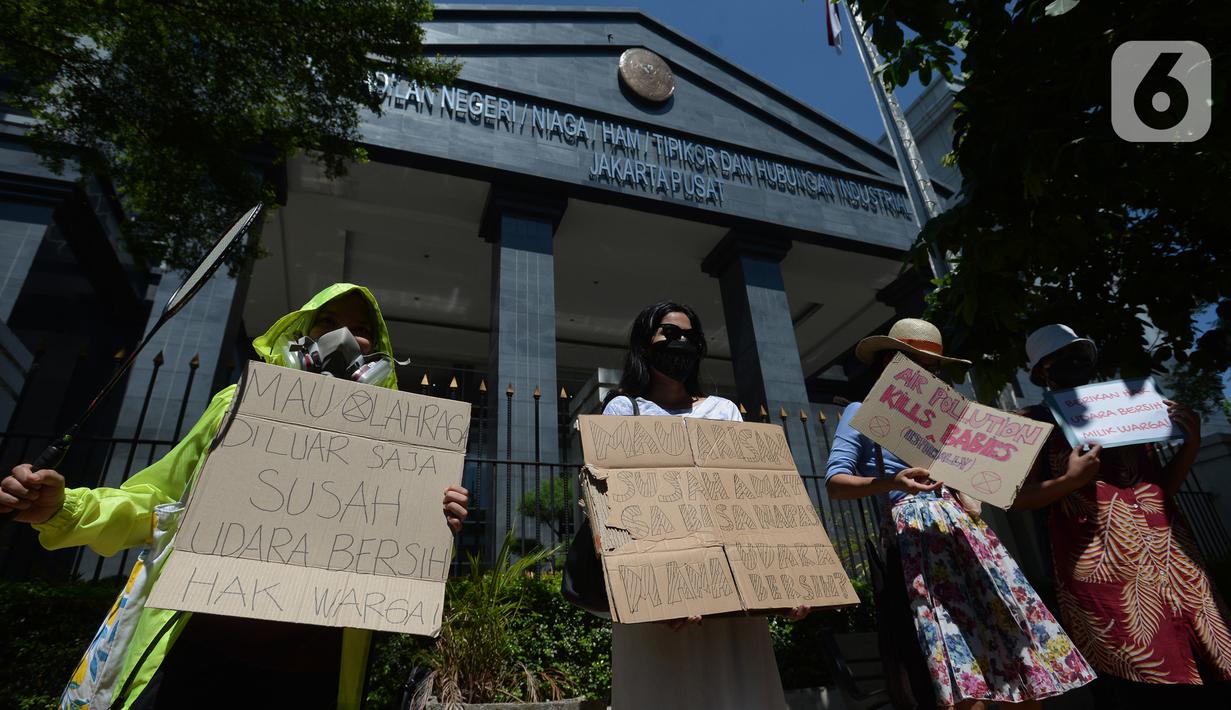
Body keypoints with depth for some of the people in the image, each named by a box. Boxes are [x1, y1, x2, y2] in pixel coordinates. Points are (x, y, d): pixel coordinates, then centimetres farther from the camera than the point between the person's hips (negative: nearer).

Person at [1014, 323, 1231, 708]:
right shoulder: (1036, 421, 3)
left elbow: (1162, 487, 20)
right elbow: (1017, 496, -4)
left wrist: (1190, 444, 6)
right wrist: (1069, 481, -18)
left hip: (1167, 547, 5)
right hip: (1100, 559, -5)